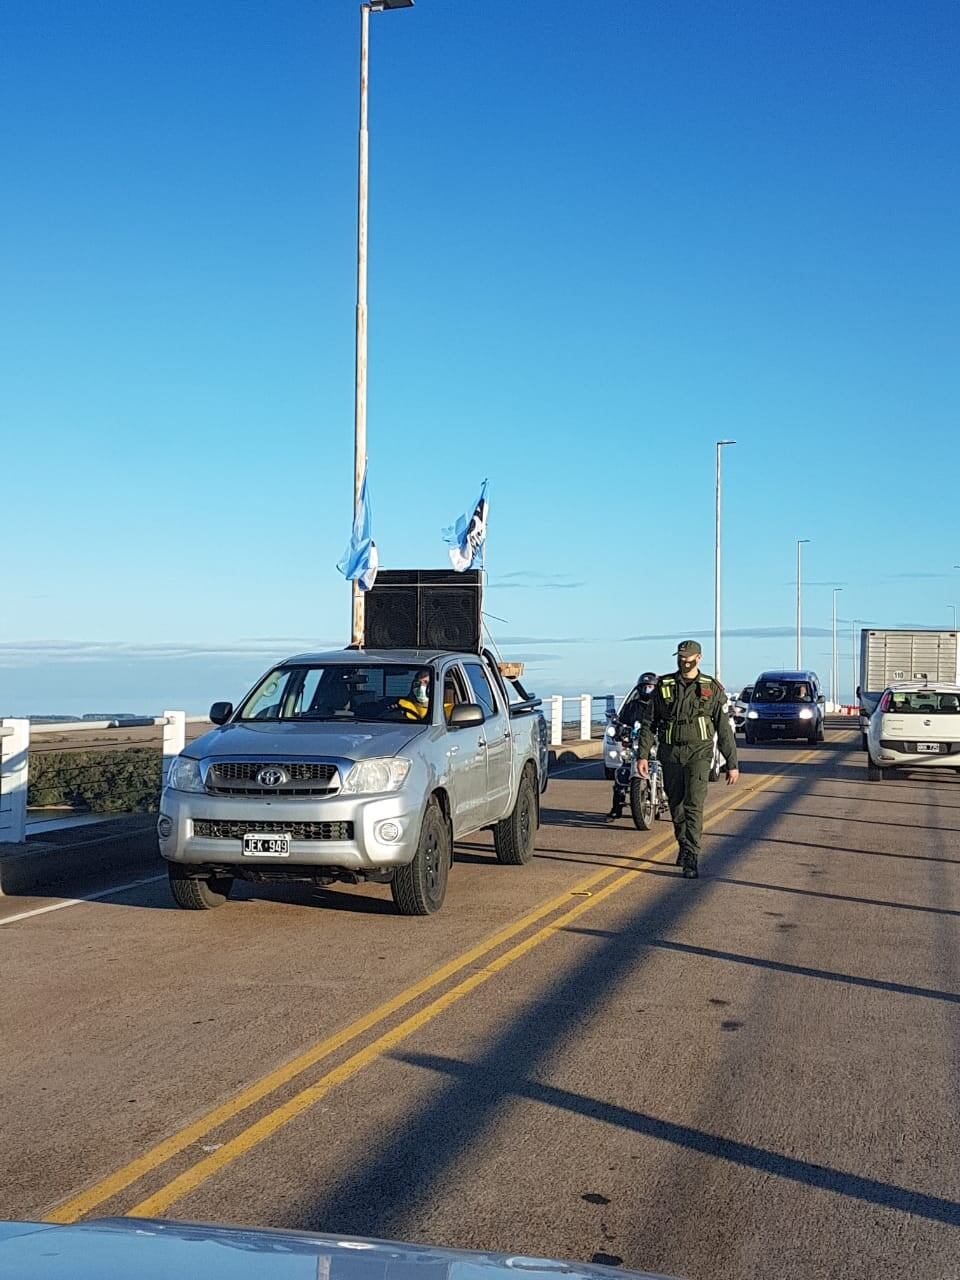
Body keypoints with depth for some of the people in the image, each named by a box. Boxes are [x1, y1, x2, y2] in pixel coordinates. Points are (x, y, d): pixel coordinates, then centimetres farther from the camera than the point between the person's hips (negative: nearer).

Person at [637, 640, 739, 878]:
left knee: (693, 806, -14)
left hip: (698, 753, -3)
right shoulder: (663, 686, 7)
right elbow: (649, 723, 8)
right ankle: (684, 847, 30)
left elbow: (724, 729, 6)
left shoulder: (713, 688, 3)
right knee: (676, 805, 9)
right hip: (670, 753, 3)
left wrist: (732, 764, 4)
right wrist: (642, 755, -1)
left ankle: (691, 860, -14)